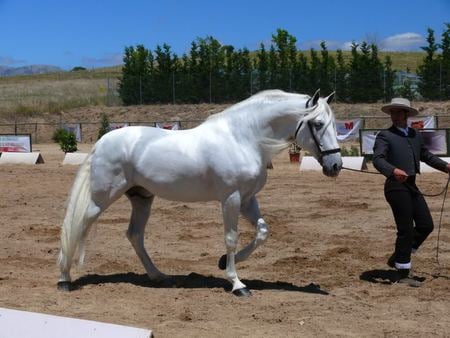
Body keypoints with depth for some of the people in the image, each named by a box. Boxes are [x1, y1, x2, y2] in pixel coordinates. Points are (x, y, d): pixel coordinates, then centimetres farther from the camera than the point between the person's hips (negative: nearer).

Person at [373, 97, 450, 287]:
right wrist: (393, 170, -39)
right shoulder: (385, 136, -6)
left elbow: (426, 156, 28)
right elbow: (378, 159, -20)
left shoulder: (416, 135, 15)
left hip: (411, 186, 8)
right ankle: (403, 274, 8)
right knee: (406, 230, -5)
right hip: (396, 186, -8)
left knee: (426, 225, 9)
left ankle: (397, 259, 23)